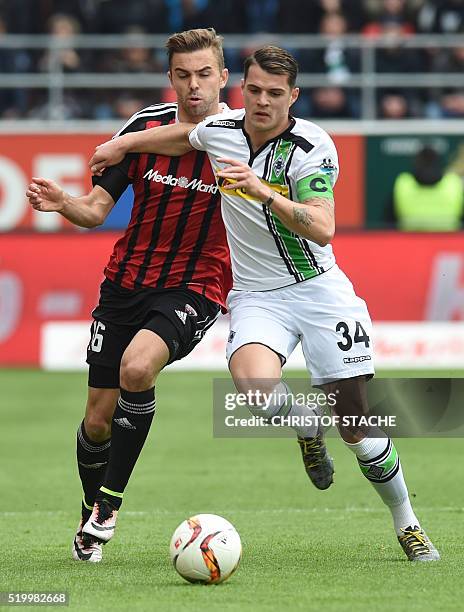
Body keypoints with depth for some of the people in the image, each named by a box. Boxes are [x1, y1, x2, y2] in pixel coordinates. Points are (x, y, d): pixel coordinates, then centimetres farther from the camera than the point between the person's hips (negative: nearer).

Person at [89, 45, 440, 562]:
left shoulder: (314, 147, -14)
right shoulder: (219, 130, -1)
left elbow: (322, 229, -25)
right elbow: (185, 135, 25)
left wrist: (265, 192, -36)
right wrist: (123, 144, 31)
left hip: (318, 288, -2)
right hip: (256, 297, 2)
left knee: (356, 420, -4)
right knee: (256, 387, -30)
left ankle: (407, 524, 17)